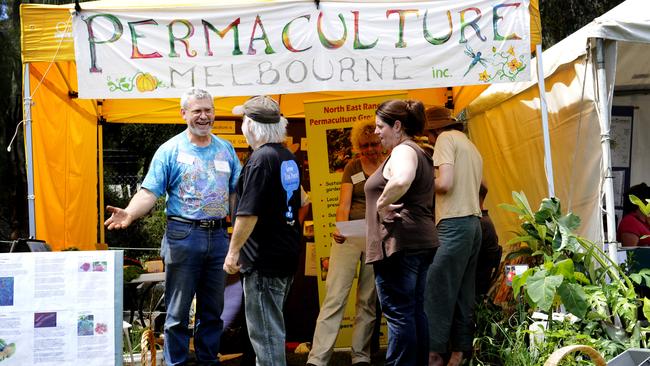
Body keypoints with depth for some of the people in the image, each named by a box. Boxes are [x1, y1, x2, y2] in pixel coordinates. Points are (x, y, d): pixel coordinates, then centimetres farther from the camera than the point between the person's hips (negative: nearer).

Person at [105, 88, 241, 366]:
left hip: (218, 236, 4)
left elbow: (236, 192, 15)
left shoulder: (225, 149, 11)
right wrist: (129, 214, -27)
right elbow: (150, 192, -10)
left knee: (213, 310, 13)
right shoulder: (170, 150, -3)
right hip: (183, 236, -4)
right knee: (178, 311, 1)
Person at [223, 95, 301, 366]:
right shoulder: (289, 158, 10)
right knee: (272, 326, 20)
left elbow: (248, 213, -21)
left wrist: (233, 251, -13)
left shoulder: (260, 159, -17)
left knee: (265, 332, -3)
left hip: (264, 260, -9)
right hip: (287, 255, 9)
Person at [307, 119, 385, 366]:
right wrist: (340, 228, -21)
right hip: (349, 235, -1)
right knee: (335, 297, -8)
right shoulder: (353, 167, 6)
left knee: (368, 302, 6)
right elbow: (344, 204, -1)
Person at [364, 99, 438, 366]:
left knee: (398, 313, -7)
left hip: (399, 243, -10)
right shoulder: (418, 153, 21)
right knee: (415, 311, 13)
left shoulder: (403, 151, -11)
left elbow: (401, 181, -34)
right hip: (422, 241, 10)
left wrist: (381, 204, -21)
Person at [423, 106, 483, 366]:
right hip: (473, 221, 9)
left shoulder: (446, 139, -3)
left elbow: (444, 183, -16)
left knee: (437, 291, -7)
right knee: (463, 293, 9)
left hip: (454, 224, -9)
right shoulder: (471, 147, 24)